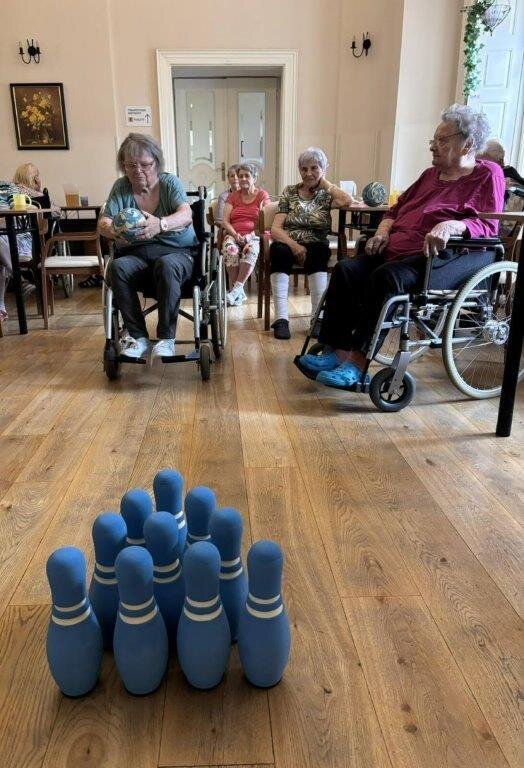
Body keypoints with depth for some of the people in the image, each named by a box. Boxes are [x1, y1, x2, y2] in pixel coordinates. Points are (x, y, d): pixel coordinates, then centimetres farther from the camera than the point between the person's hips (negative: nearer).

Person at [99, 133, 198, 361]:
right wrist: (112, 230, -33)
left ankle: (166, 338, -29)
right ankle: (138, 337, -24)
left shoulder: (170, 182, -3)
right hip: (136, 254, 3)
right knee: (117, 267, -30)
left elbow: (186, 215, -22)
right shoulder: (121, 187, 5)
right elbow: (103, 222, -6)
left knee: (166, 265, -37)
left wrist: (160, 224, -45)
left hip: (177, 251, -3)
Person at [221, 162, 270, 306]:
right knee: (230, 249, -35)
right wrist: (236, 235, -11)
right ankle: (239, 293, -30)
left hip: (254, 236, -1)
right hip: (233, 235, 2)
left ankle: (236, 289, -36)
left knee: (251, 250, -38)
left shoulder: (262, 195, 13)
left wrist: (252, 235, -15)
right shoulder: (232, 196, 19)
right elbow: (225, 221, 8)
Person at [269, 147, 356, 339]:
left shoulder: (326, 194, 10)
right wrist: (294, 245, -18)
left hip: (315, 246, 0)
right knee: (279, 251, -33)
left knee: (317, 253, -35)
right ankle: (281, 318, -38)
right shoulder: (289, 192, 12)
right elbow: (275, 229, 2)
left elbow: (348, 201, -16)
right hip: (287, 243, 0)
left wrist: (324, 182, 0)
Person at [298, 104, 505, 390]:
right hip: (399, 250, 7)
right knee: (346, 269, -17)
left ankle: (357, 363, -33)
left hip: (447, 255, -7)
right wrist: (383, 232, 9)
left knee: (389, 277, -35)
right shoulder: (431, 174, 26)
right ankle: (336, 351, -23)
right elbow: (397, 209, 30)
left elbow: (488, 225, -7)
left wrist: (451, 226, -26)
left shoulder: (488, 175, 6)